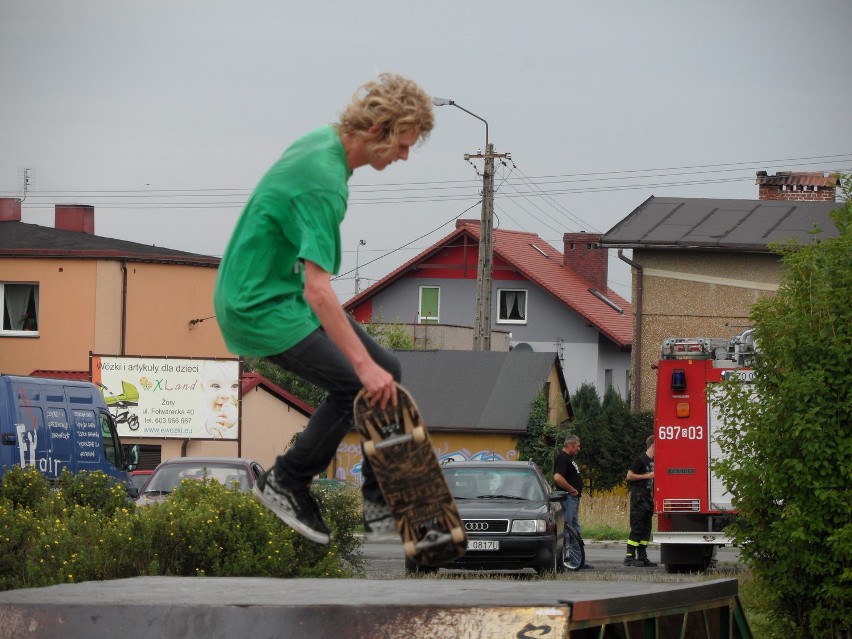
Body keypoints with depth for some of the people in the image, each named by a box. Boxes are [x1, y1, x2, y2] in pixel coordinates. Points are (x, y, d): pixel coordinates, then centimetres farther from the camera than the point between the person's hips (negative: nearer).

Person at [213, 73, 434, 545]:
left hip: (285, 291, 10)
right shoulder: (323, 184, -27)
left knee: (385, 372, 4)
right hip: (261, 306, -10)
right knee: (354, 386, -19)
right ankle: (285, 483, -1)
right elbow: (318, 290, -34)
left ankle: (381, 506, 6)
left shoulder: (322, 142, 4)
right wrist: (364, 365, -37)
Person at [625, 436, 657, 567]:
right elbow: (629, 476, -15)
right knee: (637, 528, -11)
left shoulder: (654, 461, 16)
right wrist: (647, 476, -15)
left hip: (648, 498, 9)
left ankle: (642, 557, 11)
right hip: (639, 497, -9)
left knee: (646, 529, 8)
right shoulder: (641, 460, -10)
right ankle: (630, 556, -12)